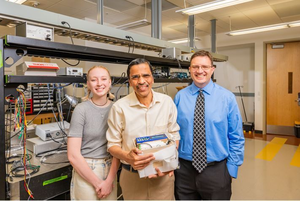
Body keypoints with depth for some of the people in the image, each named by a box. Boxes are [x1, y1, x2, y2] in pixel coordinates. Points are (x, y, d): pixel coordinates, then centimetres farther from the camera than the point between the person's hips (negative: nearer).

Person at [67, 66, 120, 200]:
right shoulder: (81, 109, -13)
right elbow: (73, 155, -15)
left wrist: (109, 180, -10)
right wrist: (97, 183, -11)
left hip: (110, 170, 3)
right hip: (86, 171, -3)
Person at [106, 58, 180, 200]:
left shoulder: (167, 102, -4)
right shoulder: (119, 107, -11)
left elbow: (174, 135, 4)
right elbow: (113, 144, -4)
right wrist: (128, 157, -23)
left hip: (163, 175, 2)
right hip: (132, 177, -1)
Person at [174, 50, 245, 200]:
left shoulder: (227, 97, -6)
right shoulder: (180, 97, -4)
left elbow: (236, 137, -2)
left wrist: (231, 168, -3)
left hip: (216, 171, -1)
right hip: (184, 170, 1)